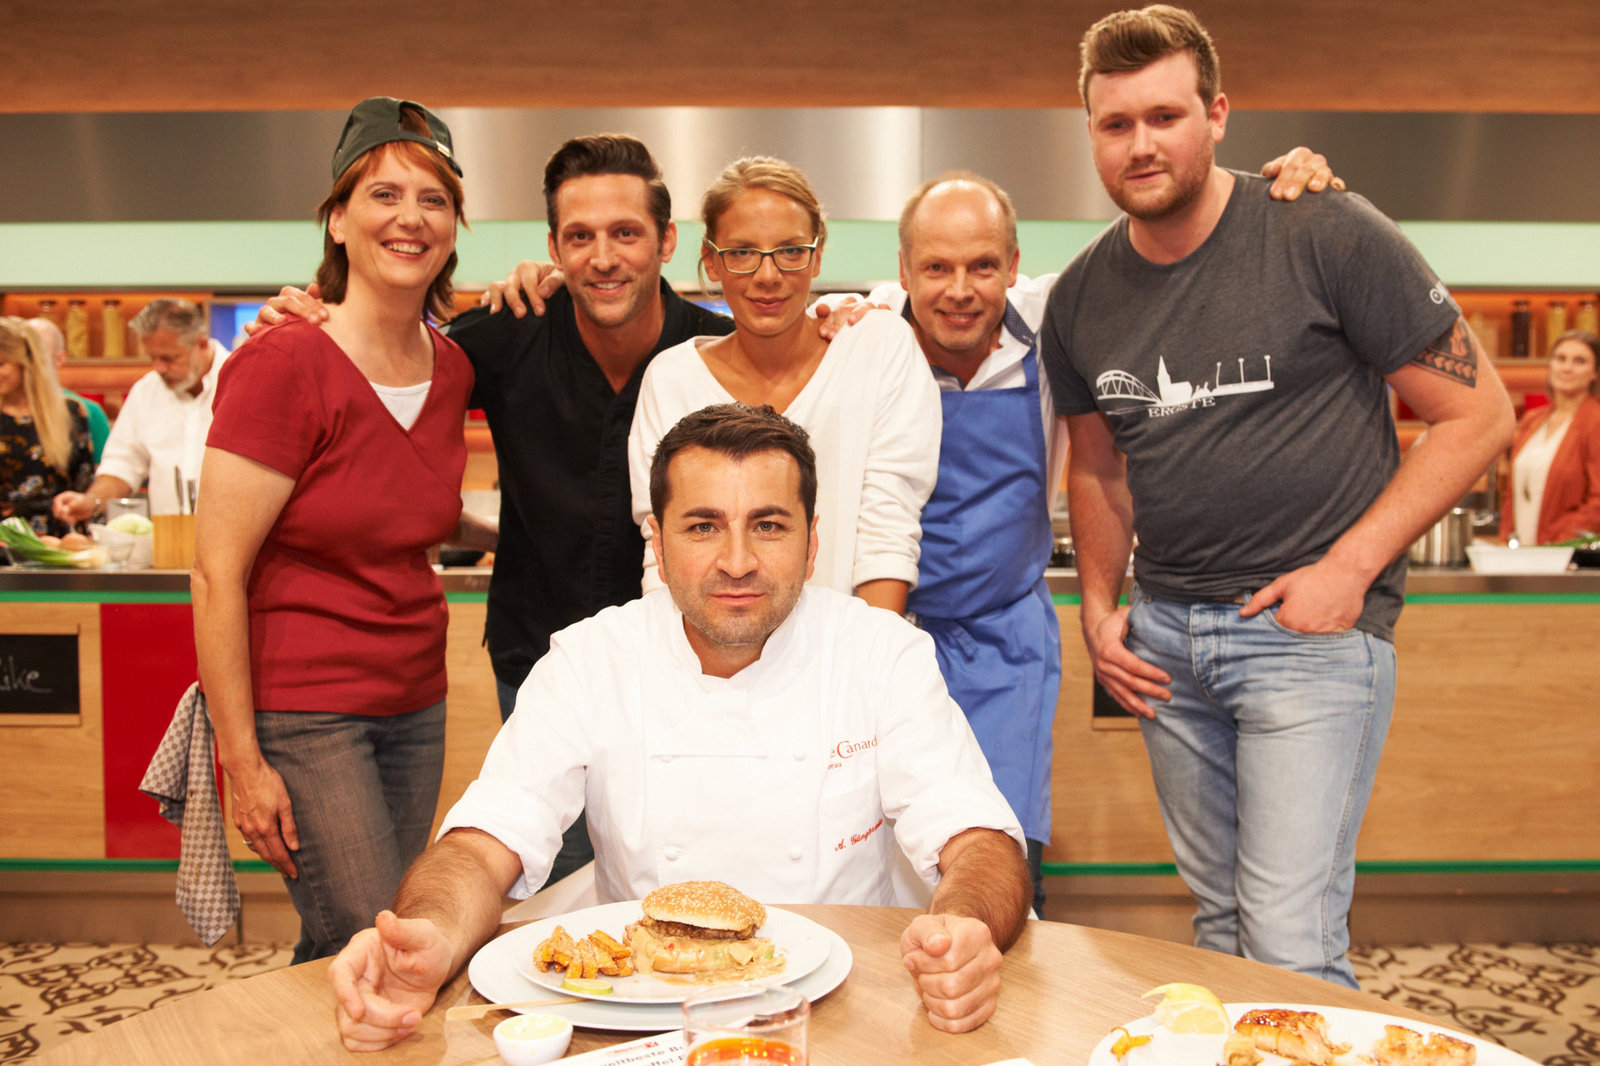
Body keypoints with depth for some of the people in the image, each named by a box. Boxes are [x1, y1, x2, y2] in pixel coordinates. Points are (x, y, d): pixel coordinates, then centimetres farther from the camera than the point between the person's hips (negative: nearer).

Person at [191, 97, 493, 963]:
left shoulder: (451, 368, 5)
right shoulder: (283, 364, -14)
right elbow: (216, 575, -14)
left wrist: (496, 535, 9)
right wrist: (243, 763, -13)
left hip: (415, 704, 6)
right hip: (300, 710, -6)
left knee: (342, 955, 12)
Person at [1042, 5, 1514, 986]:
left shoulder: (1328, 234, -10)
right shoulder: (1082, 298, 6)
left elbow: (1478, 414, -6)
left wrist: (1349, 567, -13)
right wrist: (1100, 607, 6)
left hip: (1310, 625, -5)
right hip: (1164, 630, 5)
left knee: (1292, 948, -7)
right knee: (1221, 918, 17)